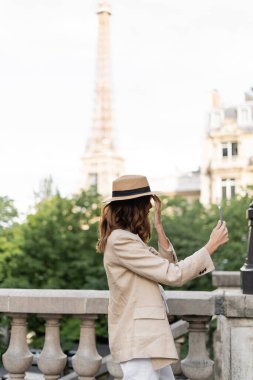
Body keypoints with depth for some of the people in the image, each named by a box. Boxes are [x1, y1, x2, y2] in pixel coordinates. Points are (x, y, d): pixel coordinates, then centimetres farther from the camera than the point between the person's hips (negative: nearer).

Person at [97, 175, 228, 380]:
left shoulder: (129, 239, 14)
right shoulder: (120, 240, -18)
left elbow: (168, 265, 11)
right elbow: (173, 275, -18)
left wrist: (159, 227, 2)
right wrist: (212, 245, -11)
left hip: (148, 338, 10)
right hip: (137, 341, -10)